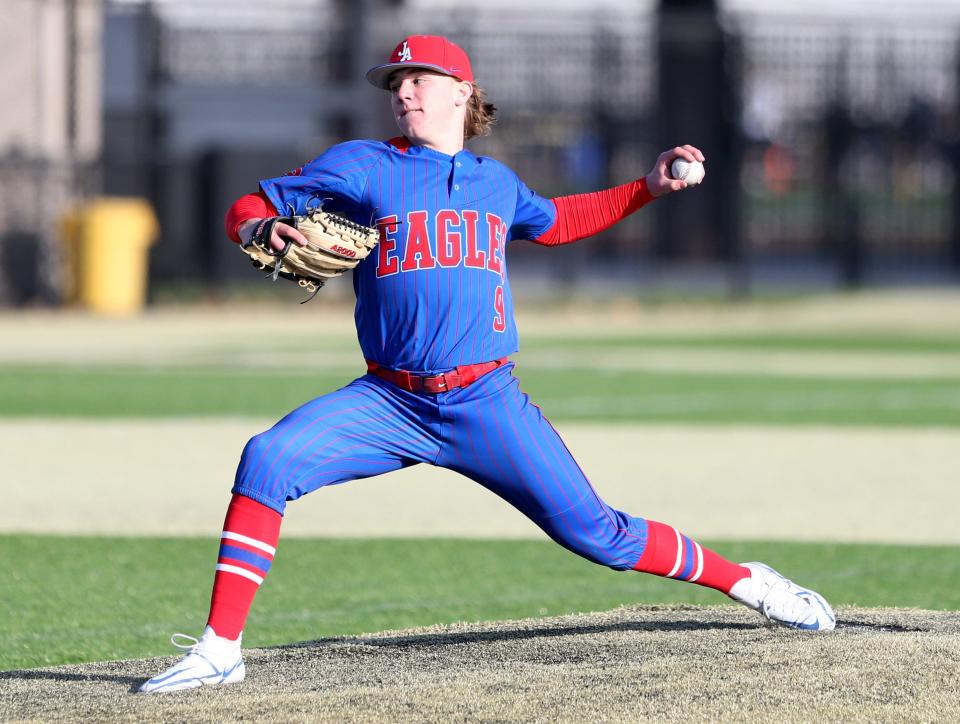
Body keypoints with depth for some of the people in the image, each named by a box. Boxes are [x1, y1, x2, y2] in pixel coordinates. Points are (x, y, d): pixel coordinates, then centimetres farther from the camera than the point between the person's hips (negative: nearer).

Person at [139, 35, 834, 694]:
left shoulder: (495, 180, 13)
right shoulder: (362, 166, 3)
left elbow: (553, 222, 35)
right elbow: (247, 208, 3)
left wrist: (648, 188, 27)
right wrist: (265, 231, -21)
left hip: (487, 403, 1)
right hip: (390, 402, -1)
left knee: (597, 535, -3)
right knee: (268, 460, -23)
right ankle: (221, 649, -19)